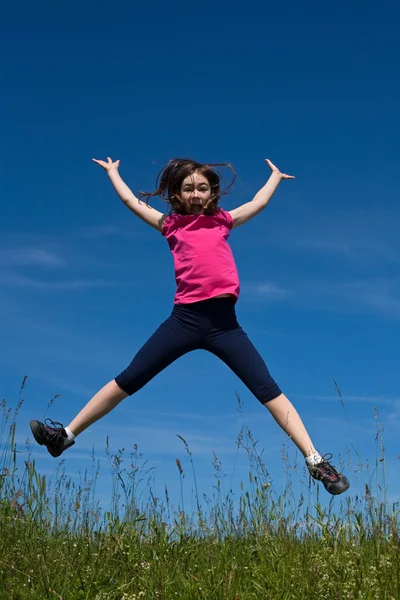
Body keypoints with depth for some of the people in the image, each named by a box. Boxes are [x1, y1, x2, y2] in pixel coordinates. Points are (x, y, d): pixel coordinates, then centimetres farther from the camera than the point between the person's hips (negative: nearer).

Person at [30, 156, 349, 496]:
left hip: (224, 321, 0)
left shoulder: (223, 221, 16)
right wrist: (112, 171, 39)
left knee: (268, 389, -5)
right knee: (128, 380, 4)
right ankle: (67, 435, 13)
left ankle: (316, 461, -3)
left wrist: (275, 175, 46)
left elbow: (258, 203, 29)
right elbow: (132, 201, 24)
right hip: (185, 318, 0)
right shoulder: (171, 225, 15)